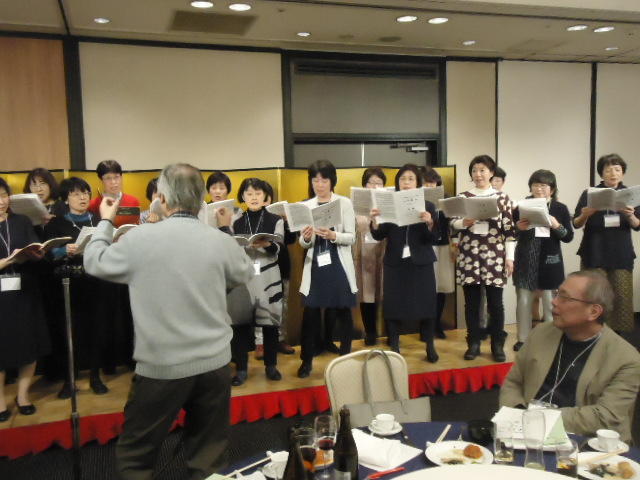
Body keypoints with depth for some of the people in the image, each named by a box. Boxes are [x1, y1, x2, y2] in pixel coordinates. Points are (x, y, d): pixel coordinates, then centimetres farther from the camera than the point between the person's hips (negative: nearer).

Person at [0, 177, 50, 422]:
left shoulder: (22, 222, 8)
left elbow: (36, 250, 0)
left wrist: (37, 253, -21)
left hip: (24, 292, 2)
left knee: (29, 343, 6)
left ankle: (23, 394, 23)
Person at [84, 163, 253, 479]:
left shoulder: (139, 238, -11)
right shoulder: (221, 240, -5)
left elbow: (94, 262, 7)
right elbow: (245, 274, 15)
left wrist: (105, 222, 23)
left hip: (160, 367, -2)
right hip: (214, 363, 3)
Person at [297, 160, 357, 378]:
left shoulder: (344, 203, 0)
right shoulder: (306, 206, 5)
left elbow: (351, 237, -5)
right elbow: (303, 244, 5)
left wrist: (333, 235, -23)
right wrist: (305, 238, -17)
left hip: (339, 265, -1)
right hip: (315, 265, 1)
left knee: (343, 311, 8)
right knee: (310, 313, 1)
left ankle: (345, 357, 24)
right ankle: (306, 360, 14)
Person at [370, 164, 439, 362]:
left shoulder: (428, 206, 3)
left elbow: (434, 238, -2)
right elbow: (379, 236, -1)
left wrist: (429, 223, -21)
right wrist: (375, 221, -20)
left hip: (421, 263, 0)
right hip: (395, 263, 0)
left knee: (425, 303, 4)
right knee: (393, 304, 2)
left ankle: (430, 346, 19)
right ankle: (394, 347, 14)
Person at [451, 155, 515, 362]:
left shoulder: (502, 198, 3)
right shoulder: (463, 197, 7)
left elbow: (509, 230, 2)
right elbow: (452, 223, 6)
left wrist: (509, 257, -2)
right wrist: (464, 222, -15)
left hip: (494, 256, -1)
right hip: (468, 256, 1)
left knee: (495, 302, 4)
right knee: (471, 302, 6)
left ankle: (498, 345, 16)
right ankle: (473, 344, 18)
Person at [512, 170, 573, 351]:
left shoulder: (560, 209, 2)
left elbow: (569, 237, 0)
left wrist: (556, 225, -17)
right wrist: (518, 228, -15)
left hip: (549, 260, -1)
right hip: (525, 260, 1)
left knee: (550, 302, 5)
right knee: (523, 301, 7)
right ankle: (522, 339, 18)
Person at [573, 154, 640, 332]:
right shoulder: (589, 194, 0)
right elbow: (576, 224, 0)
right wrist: (585, 214, -22)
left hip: (621, 254, 1)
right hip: (594, 253, -1)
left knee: (621, 296, -1)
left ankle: (618, 332, 9)